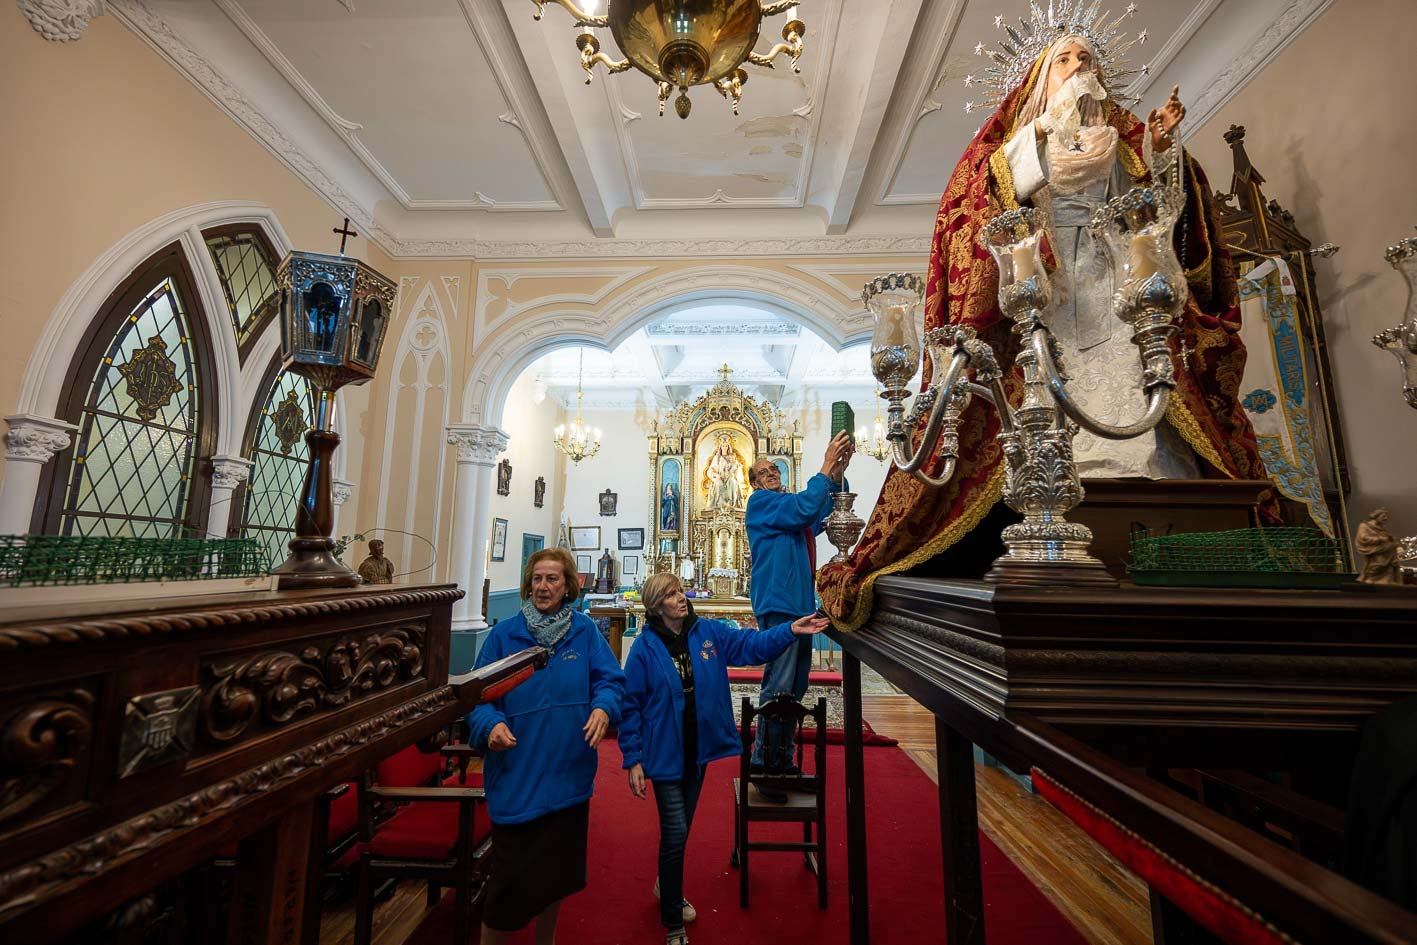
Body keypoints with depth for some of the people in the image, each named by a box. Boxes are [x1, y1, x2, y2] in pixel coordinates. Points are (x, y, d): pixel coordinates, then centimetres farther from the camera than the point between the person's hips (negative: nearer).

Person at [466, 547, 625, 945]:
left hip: (568, 776, 3)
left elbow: (611, 679, -4)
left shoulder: (585, 631, -3)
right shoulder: (504, 633, -6)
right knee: (511, 877, 6)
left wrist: (603, 707, -24)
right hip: (516, 778, -2)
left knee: (557, 870, 22)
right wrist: (490, 724, -24)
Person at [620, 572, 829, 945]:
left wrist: (790, 630, -26)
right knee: (676, 832, -1)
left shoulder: (709, 632, -6)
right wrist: (633, 760, -11)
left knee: (681, 827, 22)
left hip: (698, 748, 4)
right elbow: (630, 705, -11)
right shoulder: (645, 647, -15)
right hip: (665, 753, -4)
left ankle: (667, 885, 50)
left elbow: (752, 644, -11)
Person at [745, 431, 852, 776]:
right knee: (778, 687, -8)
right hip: (778, 604, -9)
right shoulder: (760, 502, -4)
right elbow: (805, 509, -20)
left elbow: (822, 515, 9)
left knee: (795, 686, 13)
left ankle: (781, 758, 24)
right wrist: (826, 466, -16)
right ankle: (766, 760, 3)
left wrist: (838, 474, -5)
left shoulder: (789, 508, 22)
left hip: (799, 604, 9)